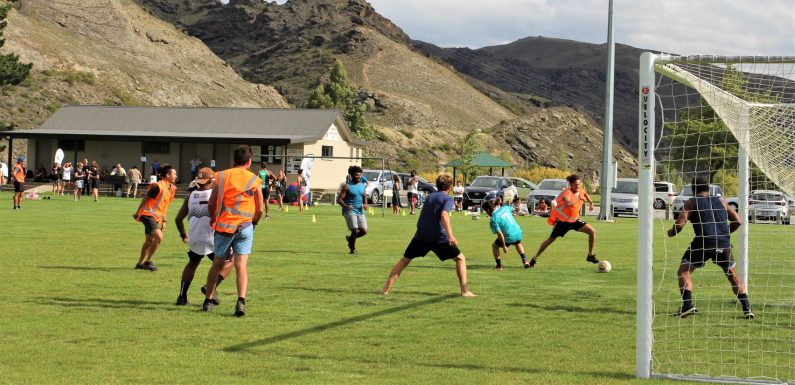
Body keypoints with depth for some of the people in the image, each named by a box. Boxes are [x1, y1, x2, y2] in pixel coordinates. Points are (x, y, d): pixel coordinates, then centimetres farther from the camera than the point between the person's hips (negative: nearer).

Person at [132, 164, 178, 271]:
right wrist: (137, 212, -2)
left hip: (156, 217, 9)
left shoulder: (171, 188, 10)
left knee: (149, 241, 15)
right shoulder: (158, 186, -16)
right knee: (159, 237, -21)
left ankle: (140, 263, 27)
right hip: (148, 214, -9)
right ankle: (148, 262, -12)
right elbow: (145, 198, -8)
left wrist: (164, 221, 17)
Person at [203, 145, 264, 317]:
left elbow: (211, 204, 2)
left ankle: (208, 301, 22)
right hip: (245, 226, -1)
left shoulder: (222, 176, 2)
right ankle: (241, 301, -22)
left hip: (223, 225, 1)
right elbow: (259, 209, 1)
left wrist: (213, 219, 21)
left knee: (217, 264, 15)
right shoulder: (254, 180, 0)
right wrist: (254, 222, 21)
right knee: (241, 266, -4)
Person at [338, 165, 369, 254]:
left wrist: (365, 204, 2)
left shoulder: (362, 186, 12)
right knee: (355, 230, -13)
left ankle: (350, 238, 25)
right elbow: (339, 199, -9)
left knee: (364, 231, -3)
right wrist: (346, 206, -29)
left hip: (360, 211, 6)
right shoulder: (347, 186, -6)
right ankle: (352, 249, 7)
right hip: (350, 211, -6)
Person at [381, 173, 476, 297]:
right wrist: (450, 235, -27)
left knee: (404, 260, 19)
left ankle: (386, 288, 9)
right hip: (438, 237, -5)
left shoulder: (430, 196, 20)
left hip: (421, 236, 5)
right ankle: (464, 290, 0)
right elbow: (444, 215, -18)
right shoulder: (447, 199, 0)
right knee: (460, 259, 10)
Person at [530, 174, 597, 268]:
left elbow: (585, 193, 27)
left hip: (574, 220, 6)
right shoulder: (567, 192, -25)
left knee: (592, 232, -8)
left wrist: (591, 202, 13)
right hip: (562, 221, -6)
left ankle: (590, 256, 4)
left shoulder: (581, 191, -2)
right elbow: (568, 203, -47)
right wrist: (579, 199, -35)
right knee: (551, 239, 1)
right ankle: (535, 259, 16)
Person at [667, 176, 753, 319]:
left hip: (703, 243, -4)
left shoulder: (691, 203, 8)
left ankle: (688, 304, -7)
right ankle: (747, 308, 9)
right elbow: (738, 221, 17)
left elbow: (679, 224, -3)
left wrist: (671, 232, 18)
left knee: (684, 271, 10)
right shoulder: (720, 201, 19)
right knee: (733, 276, 20)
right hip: (724, 245, 4)